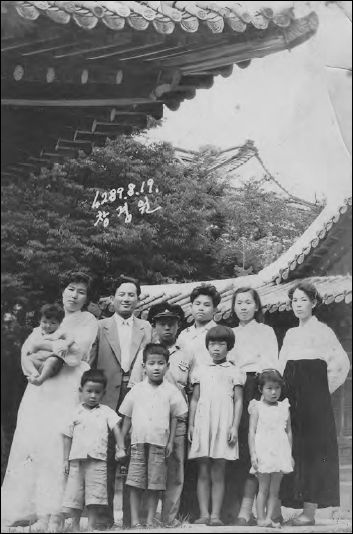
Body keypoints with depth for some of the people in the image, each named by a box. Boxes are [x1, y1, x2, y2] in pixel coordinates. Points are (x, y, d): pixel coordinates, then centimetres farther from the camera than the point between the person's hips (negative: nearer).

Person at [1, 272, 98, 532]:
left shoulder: (88, 321, 8)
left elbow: (75, 353, -7)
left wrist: (45, 344, -3)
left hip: (69, 388, -5)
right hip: (41, 388, 5)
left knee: (59, 444, -14)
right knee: (33, 441, -5)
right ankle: (40, 513, -2)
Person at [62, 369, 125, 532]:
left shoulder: (106, 411, 8)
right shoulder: (76, 413, 10)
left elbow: (116, 430, 2)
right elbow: (68, 437, 11)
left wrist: (121, 448, -10)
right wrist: (66, 460, 7)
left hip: (97, 460, -1)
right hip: (77, 459, 1)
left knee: (94, 496, -3)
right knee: (74, 495, 4)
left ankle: (91, 527, 7)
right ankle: (75, 527, 16)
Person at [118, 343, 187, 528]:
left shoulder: (171, 391, 2)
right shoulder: (136, 390, 6)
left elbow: (174, 418, 7)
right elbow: (127, 417, 10)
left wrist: (171, 441, 2)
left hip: (160, 443, -1)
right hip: (138, 442, 1)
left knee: (155, 485, 3)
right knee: (135, 483, -1)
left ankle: (150, 520, 13)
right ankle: (134, 521, 6)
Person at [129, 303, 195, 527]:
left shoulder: (187, 357, 10)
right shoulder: (144, 353, 8)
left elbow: (193, 395, 9)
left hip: (177, 422, 1)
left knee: (175, 473, 2)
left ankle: (170, 517, 12)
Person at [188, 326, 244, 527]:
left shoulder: (234, 371, 8)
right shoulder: (201, 370, 15)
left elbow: (238, 401, 3)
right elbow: (195, 399, 15)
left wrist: (235, 427, -6)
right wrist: (191, 425, 8)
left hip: (223, 425, -2)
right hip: (202, 423, 2)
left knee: (218, 473, 0)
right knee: (203, 472, 2)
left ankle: (216, 515, 3)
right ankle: (204, 514, 5)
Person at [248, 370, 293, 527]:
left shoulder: (284, 408, 10)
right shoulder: (257, 407, 0)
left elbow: (289, 432, 14)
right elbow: (252, 432, -3)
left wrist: (290, 454, 10)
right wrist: (253, 453, -10)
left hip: (280, 453, 4)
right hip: (263, 453, -3)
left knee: (275, 489, 5)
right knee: (263, 488, 0)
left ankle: (269, 517, 11)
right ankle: (261, 518, 5)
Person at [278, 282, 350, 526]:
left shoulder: (322, 330, 0)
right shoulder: (290, 334, 18)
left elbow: (342, 362, -7)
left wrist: (324, 387, -3)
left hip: (313, 396, -6)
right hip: (292, 396, 6)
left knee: (312, 448, -5)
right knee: (293, 449, 4)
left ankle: (310, 510, -3)